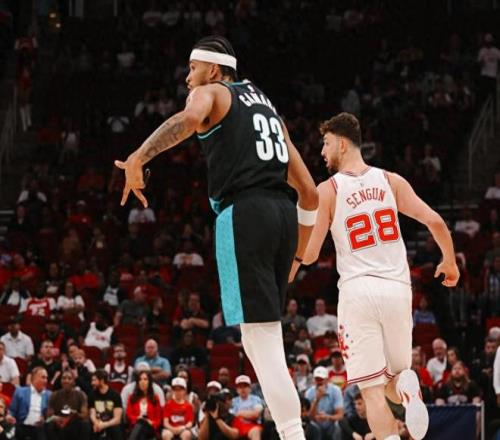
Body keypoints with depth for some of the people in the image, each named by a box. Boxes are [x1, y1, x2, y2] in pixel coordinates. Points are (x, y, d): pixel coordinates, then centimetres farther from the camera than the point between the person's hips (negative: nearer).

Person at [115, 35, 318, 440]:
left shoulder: (210, 92, 7)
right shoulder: (267, 106, 28)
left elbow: (189, 118, -22)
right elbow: (310, 192, 25)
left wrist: (139, 158, -26)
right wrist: (297, 253, 31)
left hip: (243, 213, -8)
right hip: (283, 213, 8)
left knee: (262, 338, -9)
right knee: (262, 336, 16)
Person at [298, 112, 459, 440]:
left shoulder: (328, 190, 0)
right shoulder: (390, 181, 8)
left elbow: (309, 255, -1)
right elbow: (435, 222, 2)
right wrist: (450, 262, 19)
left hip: (358, 289, -3)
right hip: (398, 288, 3)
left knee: (372, 389, 0)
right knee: (393, 377, 19)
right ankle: (406, 386, -19)